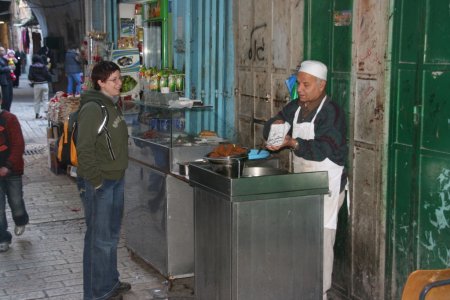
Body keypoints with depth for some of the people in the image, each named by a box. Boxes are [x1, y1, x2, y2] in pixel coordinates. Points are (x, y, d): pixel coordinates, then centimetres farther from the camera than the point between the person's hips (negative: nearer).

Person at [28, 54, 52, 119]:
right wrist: (48, 80, 14)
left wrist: (32, 82, 10)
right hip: (44, 84, 0)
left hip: (36, 85, 0)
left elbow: (30, 77, -8)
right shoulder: (44, 66, -2)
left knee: (37, 100, 11)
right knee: (45, 100, 4)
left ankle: (37, 114, 12)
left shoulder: (32, 67, -3)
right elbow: (48, 75, -4)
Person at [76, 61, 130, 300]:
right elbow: (84, 148, -22)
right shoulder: (93, 109, -18)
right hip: (98, 183, -10)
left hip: (115, 179, 10)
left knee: (112, 234, 19)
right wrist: (95, 180, -21)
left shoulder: (112, 106, 11)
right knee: (100, 238, -1)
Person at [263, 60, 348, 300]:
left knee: (320, 238, -8)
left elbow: (325, 149, -24)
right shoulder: (295, 108, 10)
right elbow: (270, 128, 13)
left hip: (327, 185, -8)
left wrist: (292, 143, -34)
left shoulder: (331, 112, -14)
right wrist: (275, 125, -11)